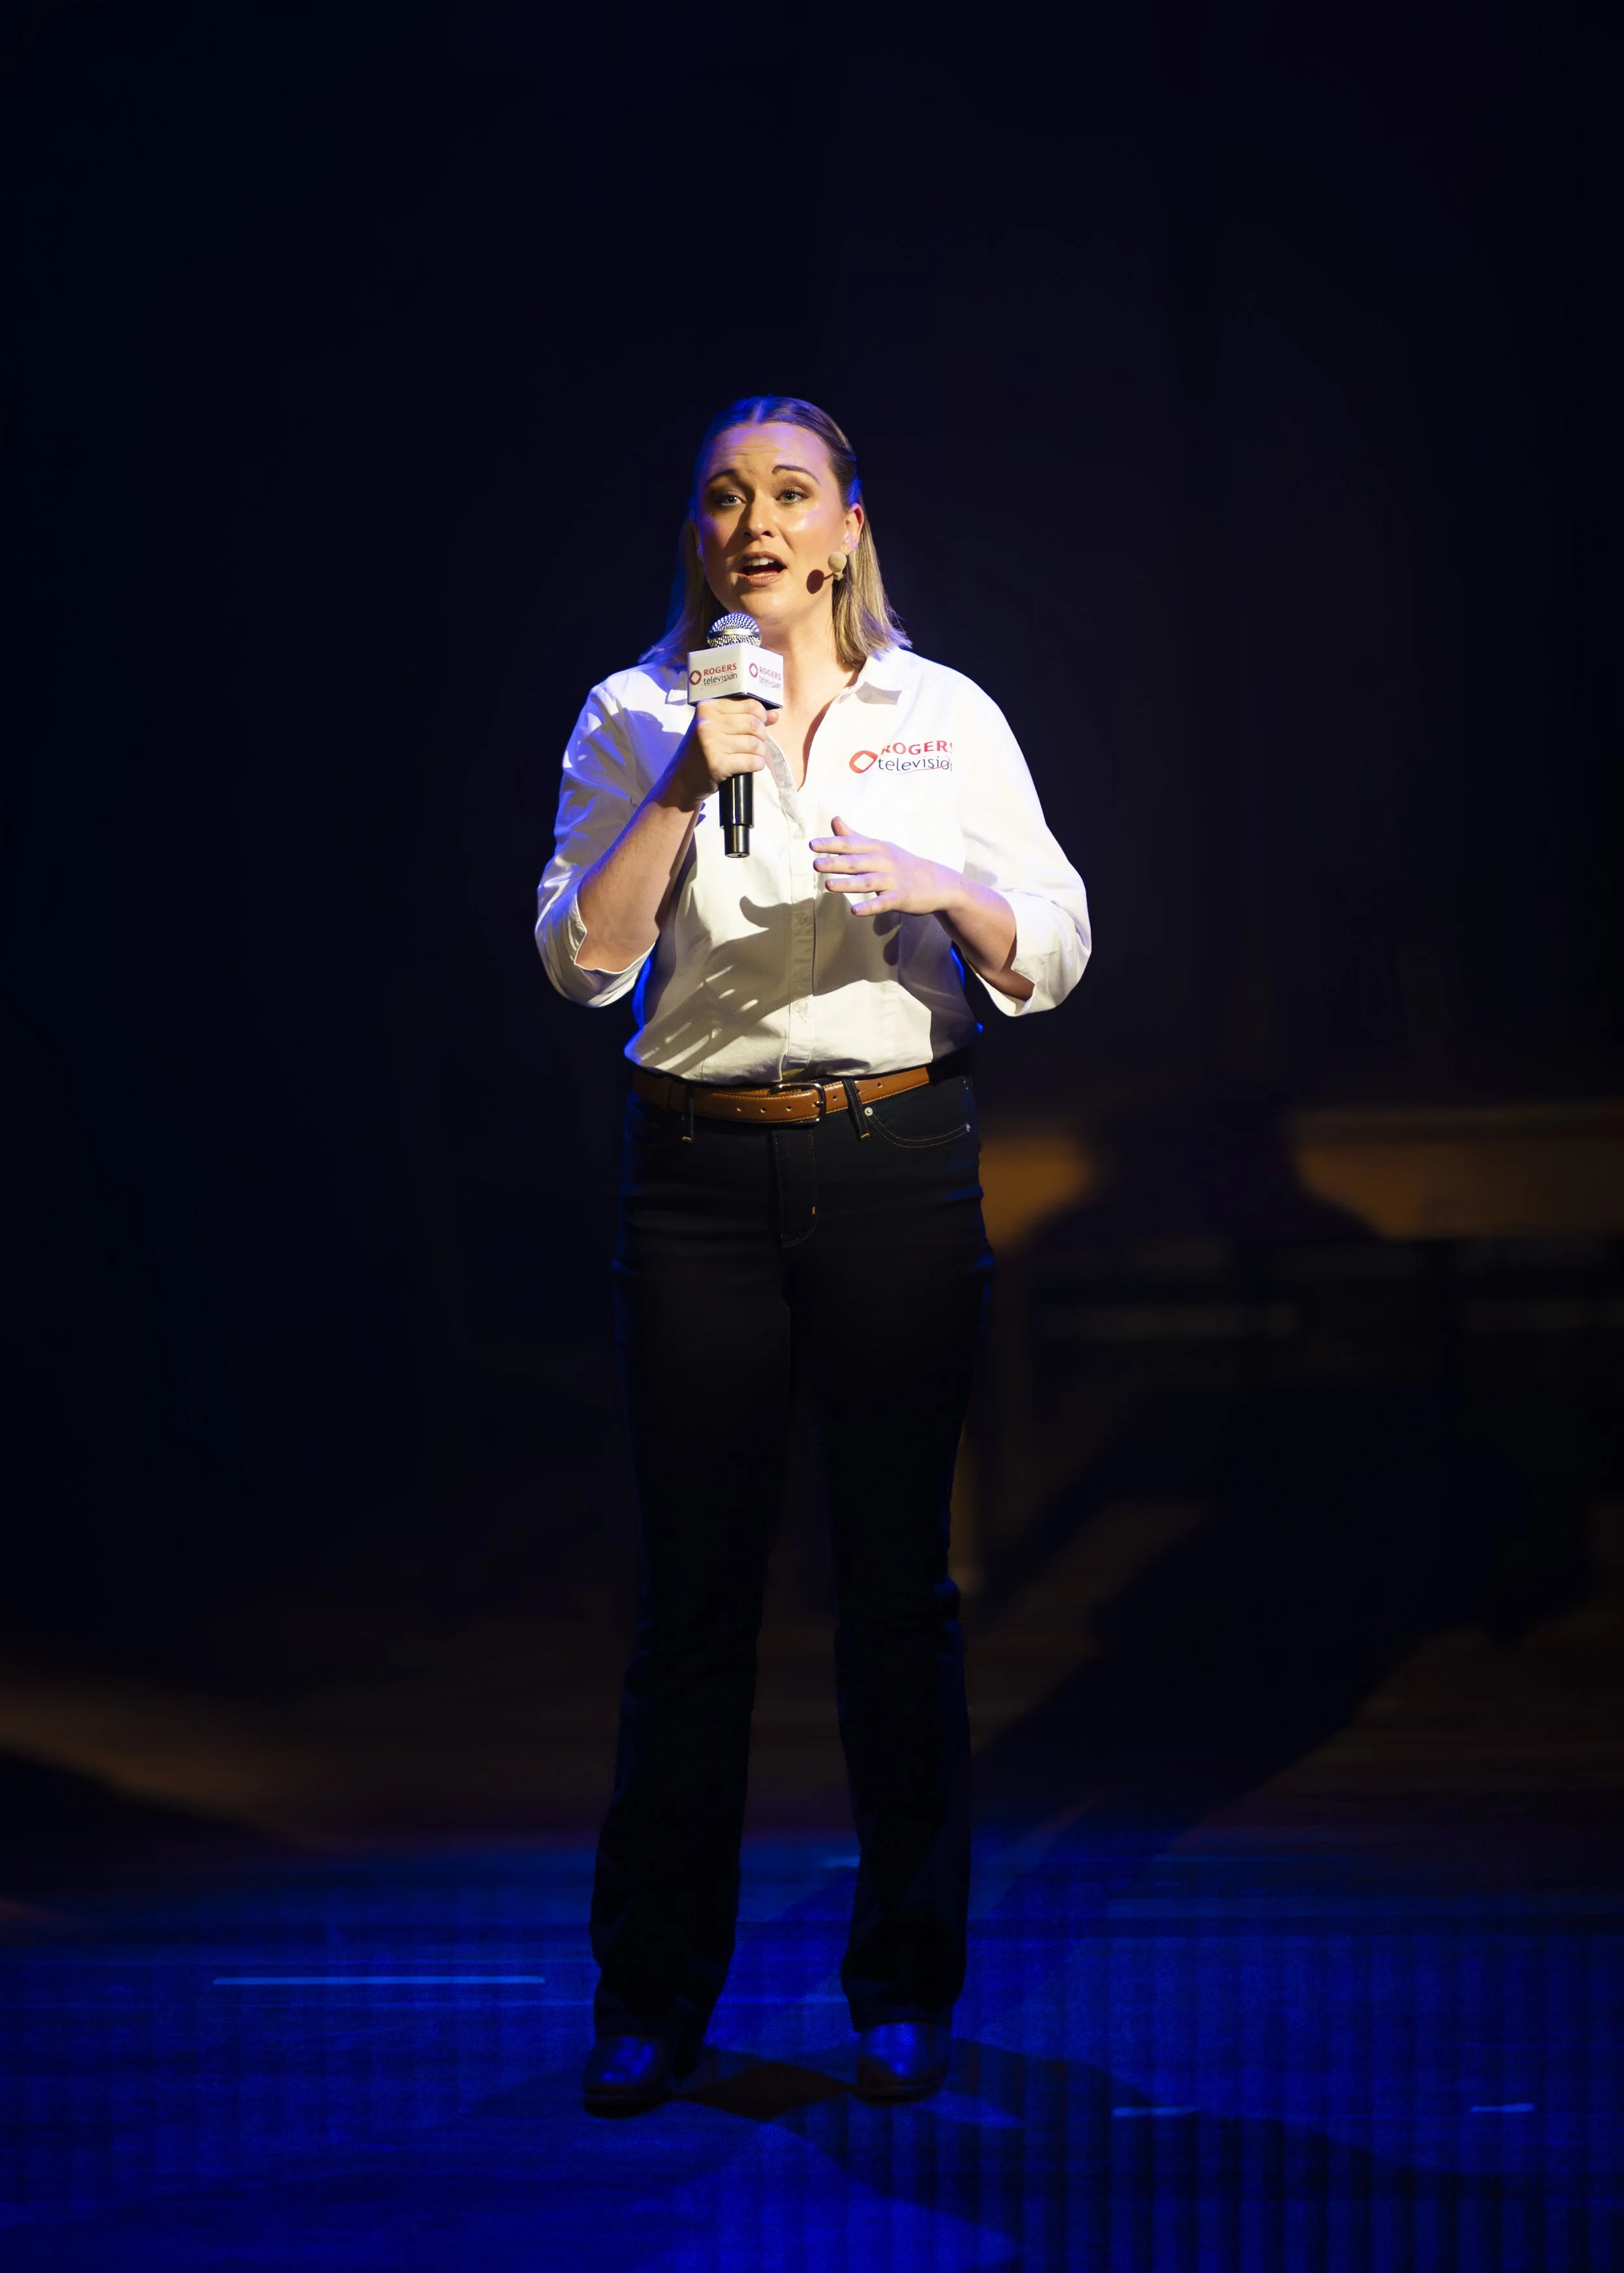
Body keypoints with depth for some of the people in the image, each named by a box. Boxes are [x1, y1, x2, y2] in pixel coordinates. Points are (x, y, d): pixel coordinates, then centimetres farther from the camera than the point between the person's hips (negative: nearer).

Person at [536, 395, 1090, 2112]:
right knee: (692, 1585, 1)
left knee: (898, 1578, 4)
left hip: (899, 1164, 0)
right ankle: (654, 1999, 12)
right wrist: (687, 784, -16)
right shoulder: (632, 719, 5)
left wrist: (940, 886, -17)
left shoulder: (946, 718, 6)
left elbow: (1052, 955, 3)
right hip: (700, 1175, 0)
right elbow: (582, 958, -5)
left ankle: (906, 1986, 16)